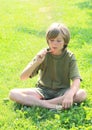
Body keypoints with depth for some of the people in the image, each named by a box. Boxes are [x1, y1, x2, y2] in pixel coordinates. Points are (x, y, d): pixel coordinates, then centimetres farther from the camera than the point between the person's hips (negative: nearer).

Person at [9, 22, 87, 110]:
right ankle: (48, 105, -32)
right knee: (13, 94, -21)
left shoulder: (69, 57, -9)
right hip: (43, 90, 1)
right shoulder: (43, 55, -7)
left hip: (62, 92, -1)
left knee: (82, 94, -32)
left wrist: (70, 95, -41)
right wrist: (37, 62, -27)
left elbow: (76, 80, -20)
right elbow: (23, 77, -11)